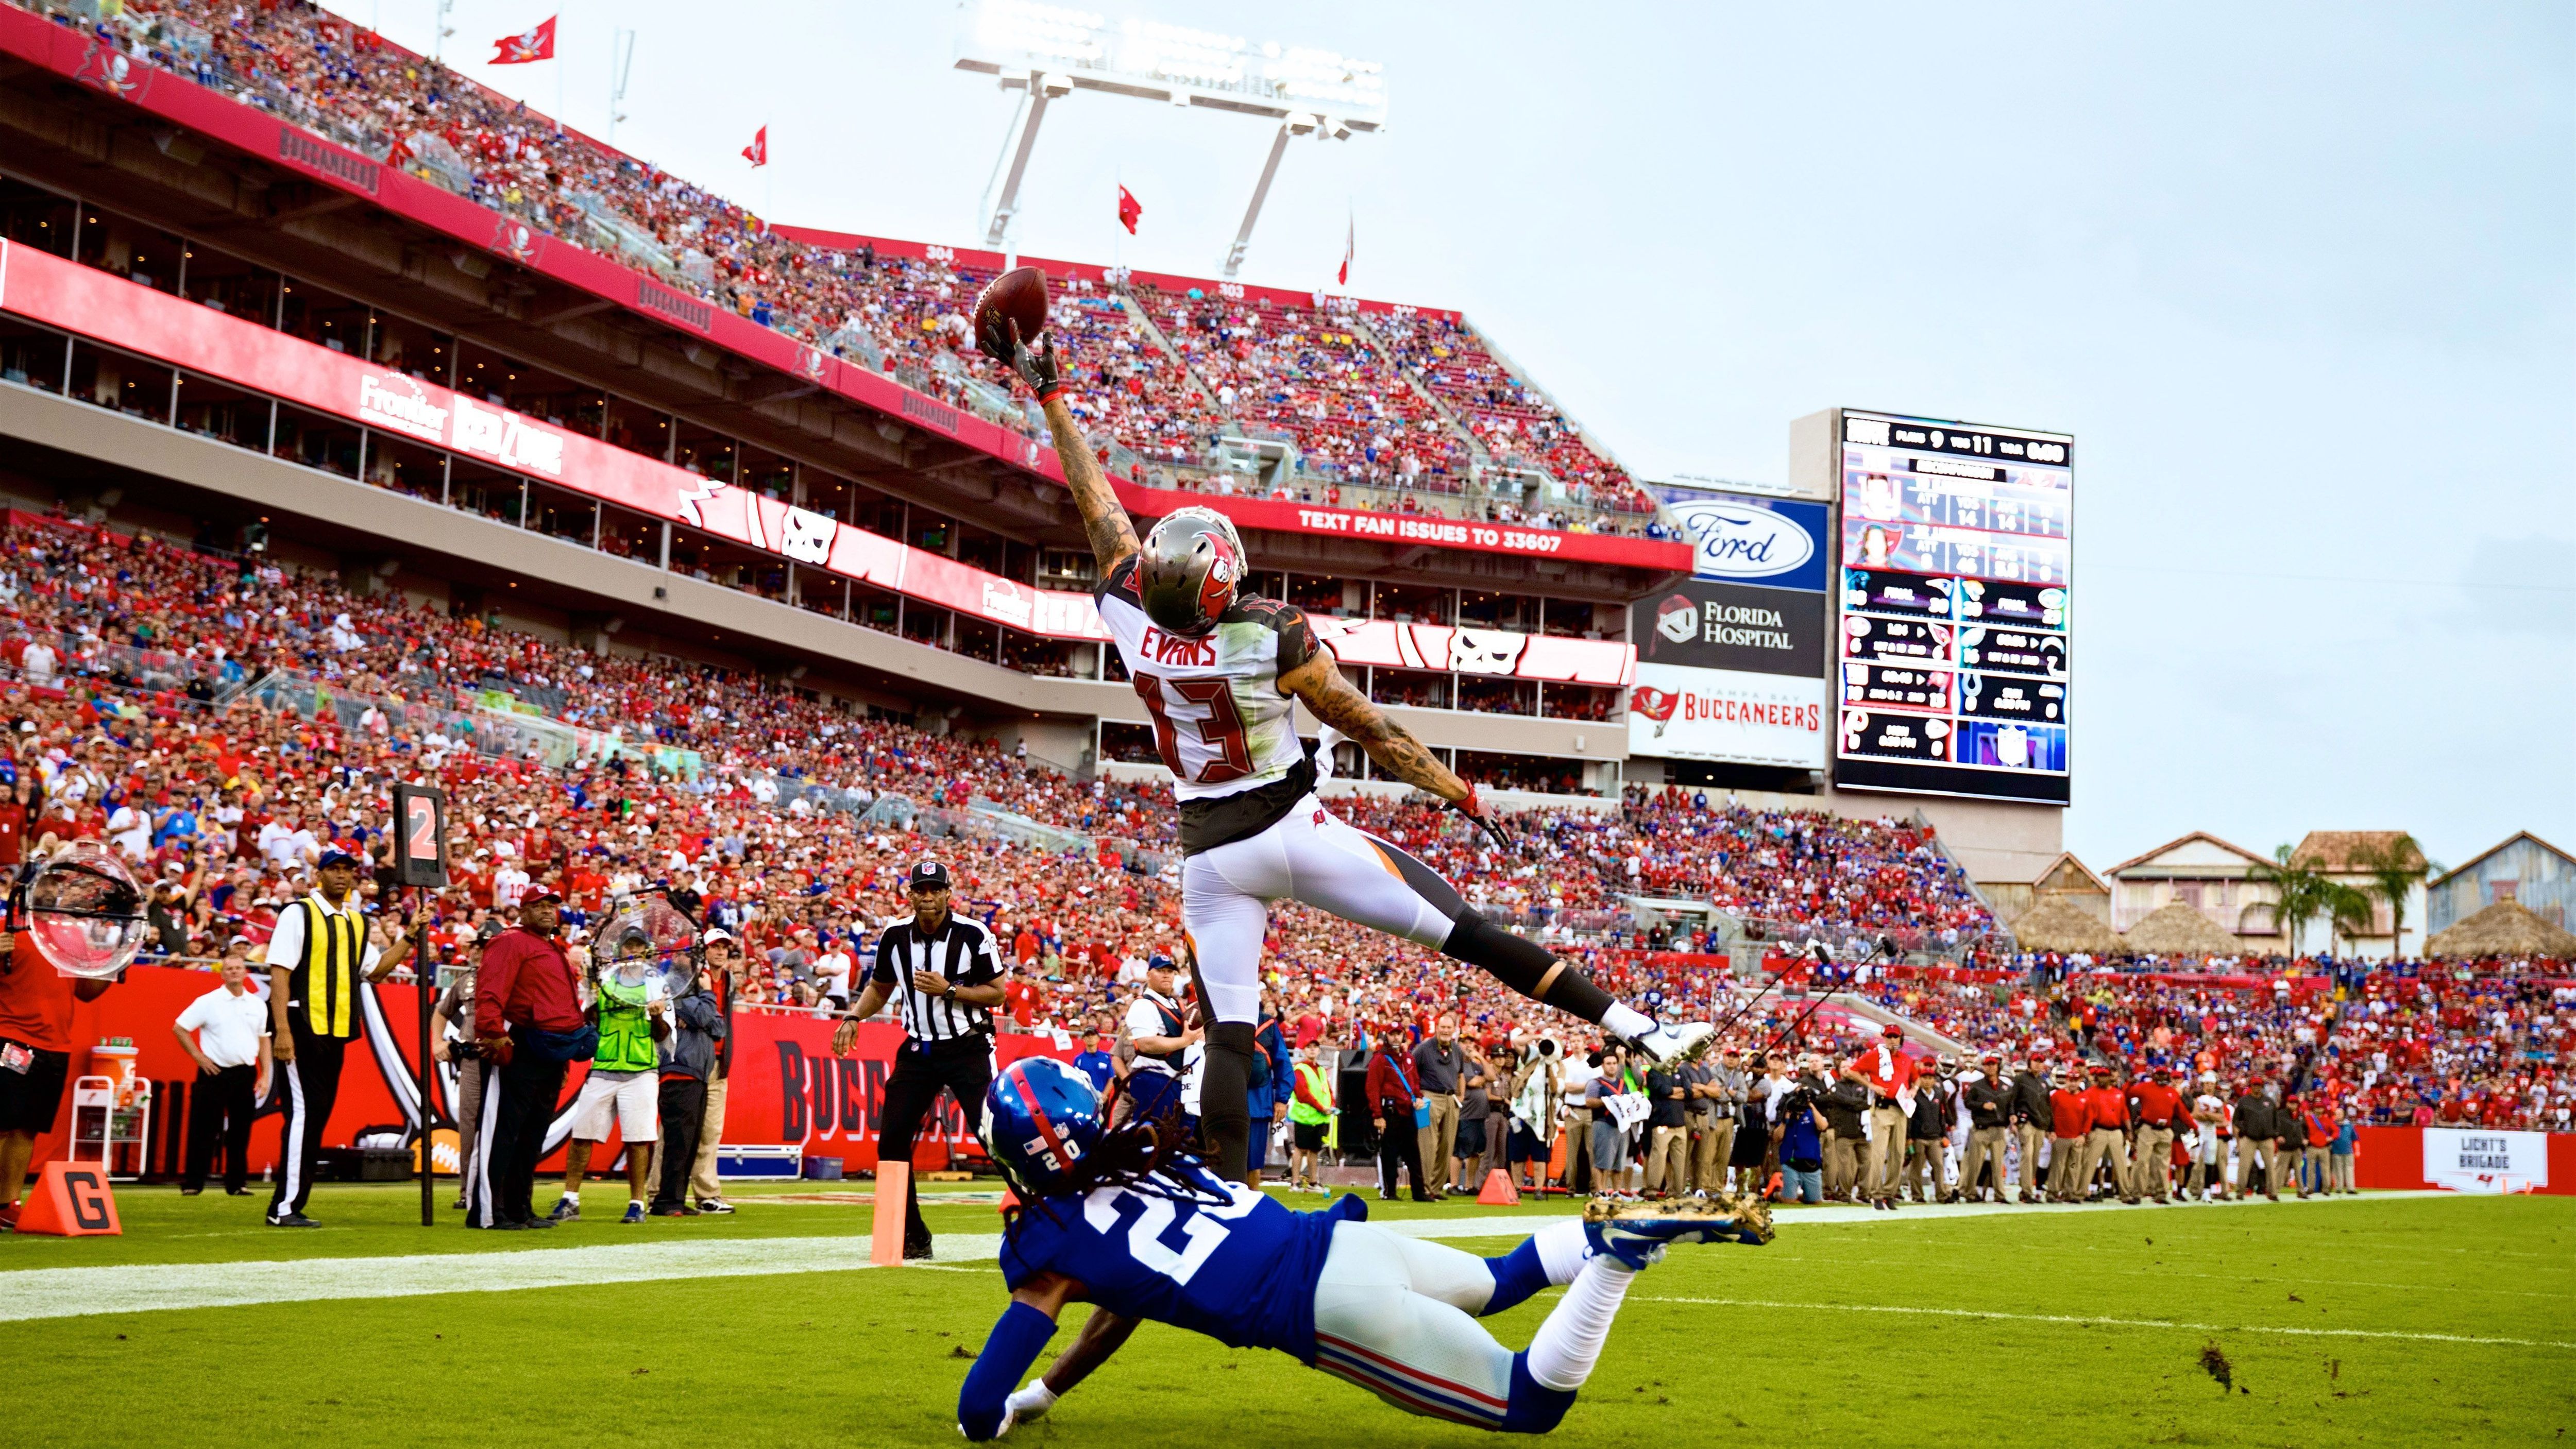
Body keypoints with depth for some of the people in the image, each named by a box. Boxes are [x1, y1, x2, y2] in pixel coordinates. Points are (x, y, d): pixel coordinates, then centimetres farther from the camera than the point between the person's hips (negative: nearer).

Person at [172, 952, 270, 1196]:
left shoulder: (257, 1005, 9)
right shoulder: (208, 1002, -2)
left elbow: (264, 1040, 15)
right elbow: (179, 1029, 0)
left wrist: (265, 1076, 8)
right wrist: (199, 1057, -5)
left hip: (246, 1074, 3)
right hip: (215, 1073, -3)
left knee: (240, 1132, 6)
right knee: (204, 1131, -4)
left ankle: (237, 1183, 13)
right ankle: (192, 1183, 0)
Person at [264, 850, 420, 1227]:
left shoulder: (358, 922, 17)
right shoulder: (299, 914, -4)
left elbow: (375, 970, 22)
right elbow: (279, 972, -11)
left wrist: (409, 936, 12)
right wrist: (281, 1030, -18)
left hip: (337, 1031, 7)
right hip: (302, 1026, -7)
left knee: (318, 1115, 7)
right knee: (304, 1111, -11)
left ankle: (291, 1206, 13)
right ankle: (284, 1208, -9)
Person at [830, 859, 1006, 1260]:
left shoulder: (973, 935, -11)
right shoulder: (894, 936, 1)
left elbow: (997, 993, -7)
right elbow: (880, 988, 17)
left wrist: (949, 990, -20)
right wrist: (853, 1018, -1)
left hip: (968, 1049, -4)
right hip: (918, 1050, 4)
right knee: (891, 1138, -1)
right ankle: (913, 1237, 11)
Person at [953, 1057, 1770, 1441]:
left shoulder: (1051, 1244, -4)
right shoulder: (1139, 1156, 14)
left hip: (1331, 1314, -7)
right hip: (1345, 1239, 7)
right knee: (1497, 1280, 35)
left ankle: (1614, 1254, -17)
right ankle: (1635, 1228, 13)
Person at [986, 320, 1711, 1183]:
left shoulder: (1129, 614, -6)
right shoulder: (1273, 636, -17)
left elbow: (1095, 501, 5)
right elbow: (1374, 733, -10)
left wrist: (1049, 397, 17)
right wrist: (1463, 796, 0)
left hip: (1210, 857, 4)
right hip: (1293, 835, -4)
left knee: (1228, 1038, 4)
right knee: (1466, 933, -1)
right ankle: (1639, 1030, 0)